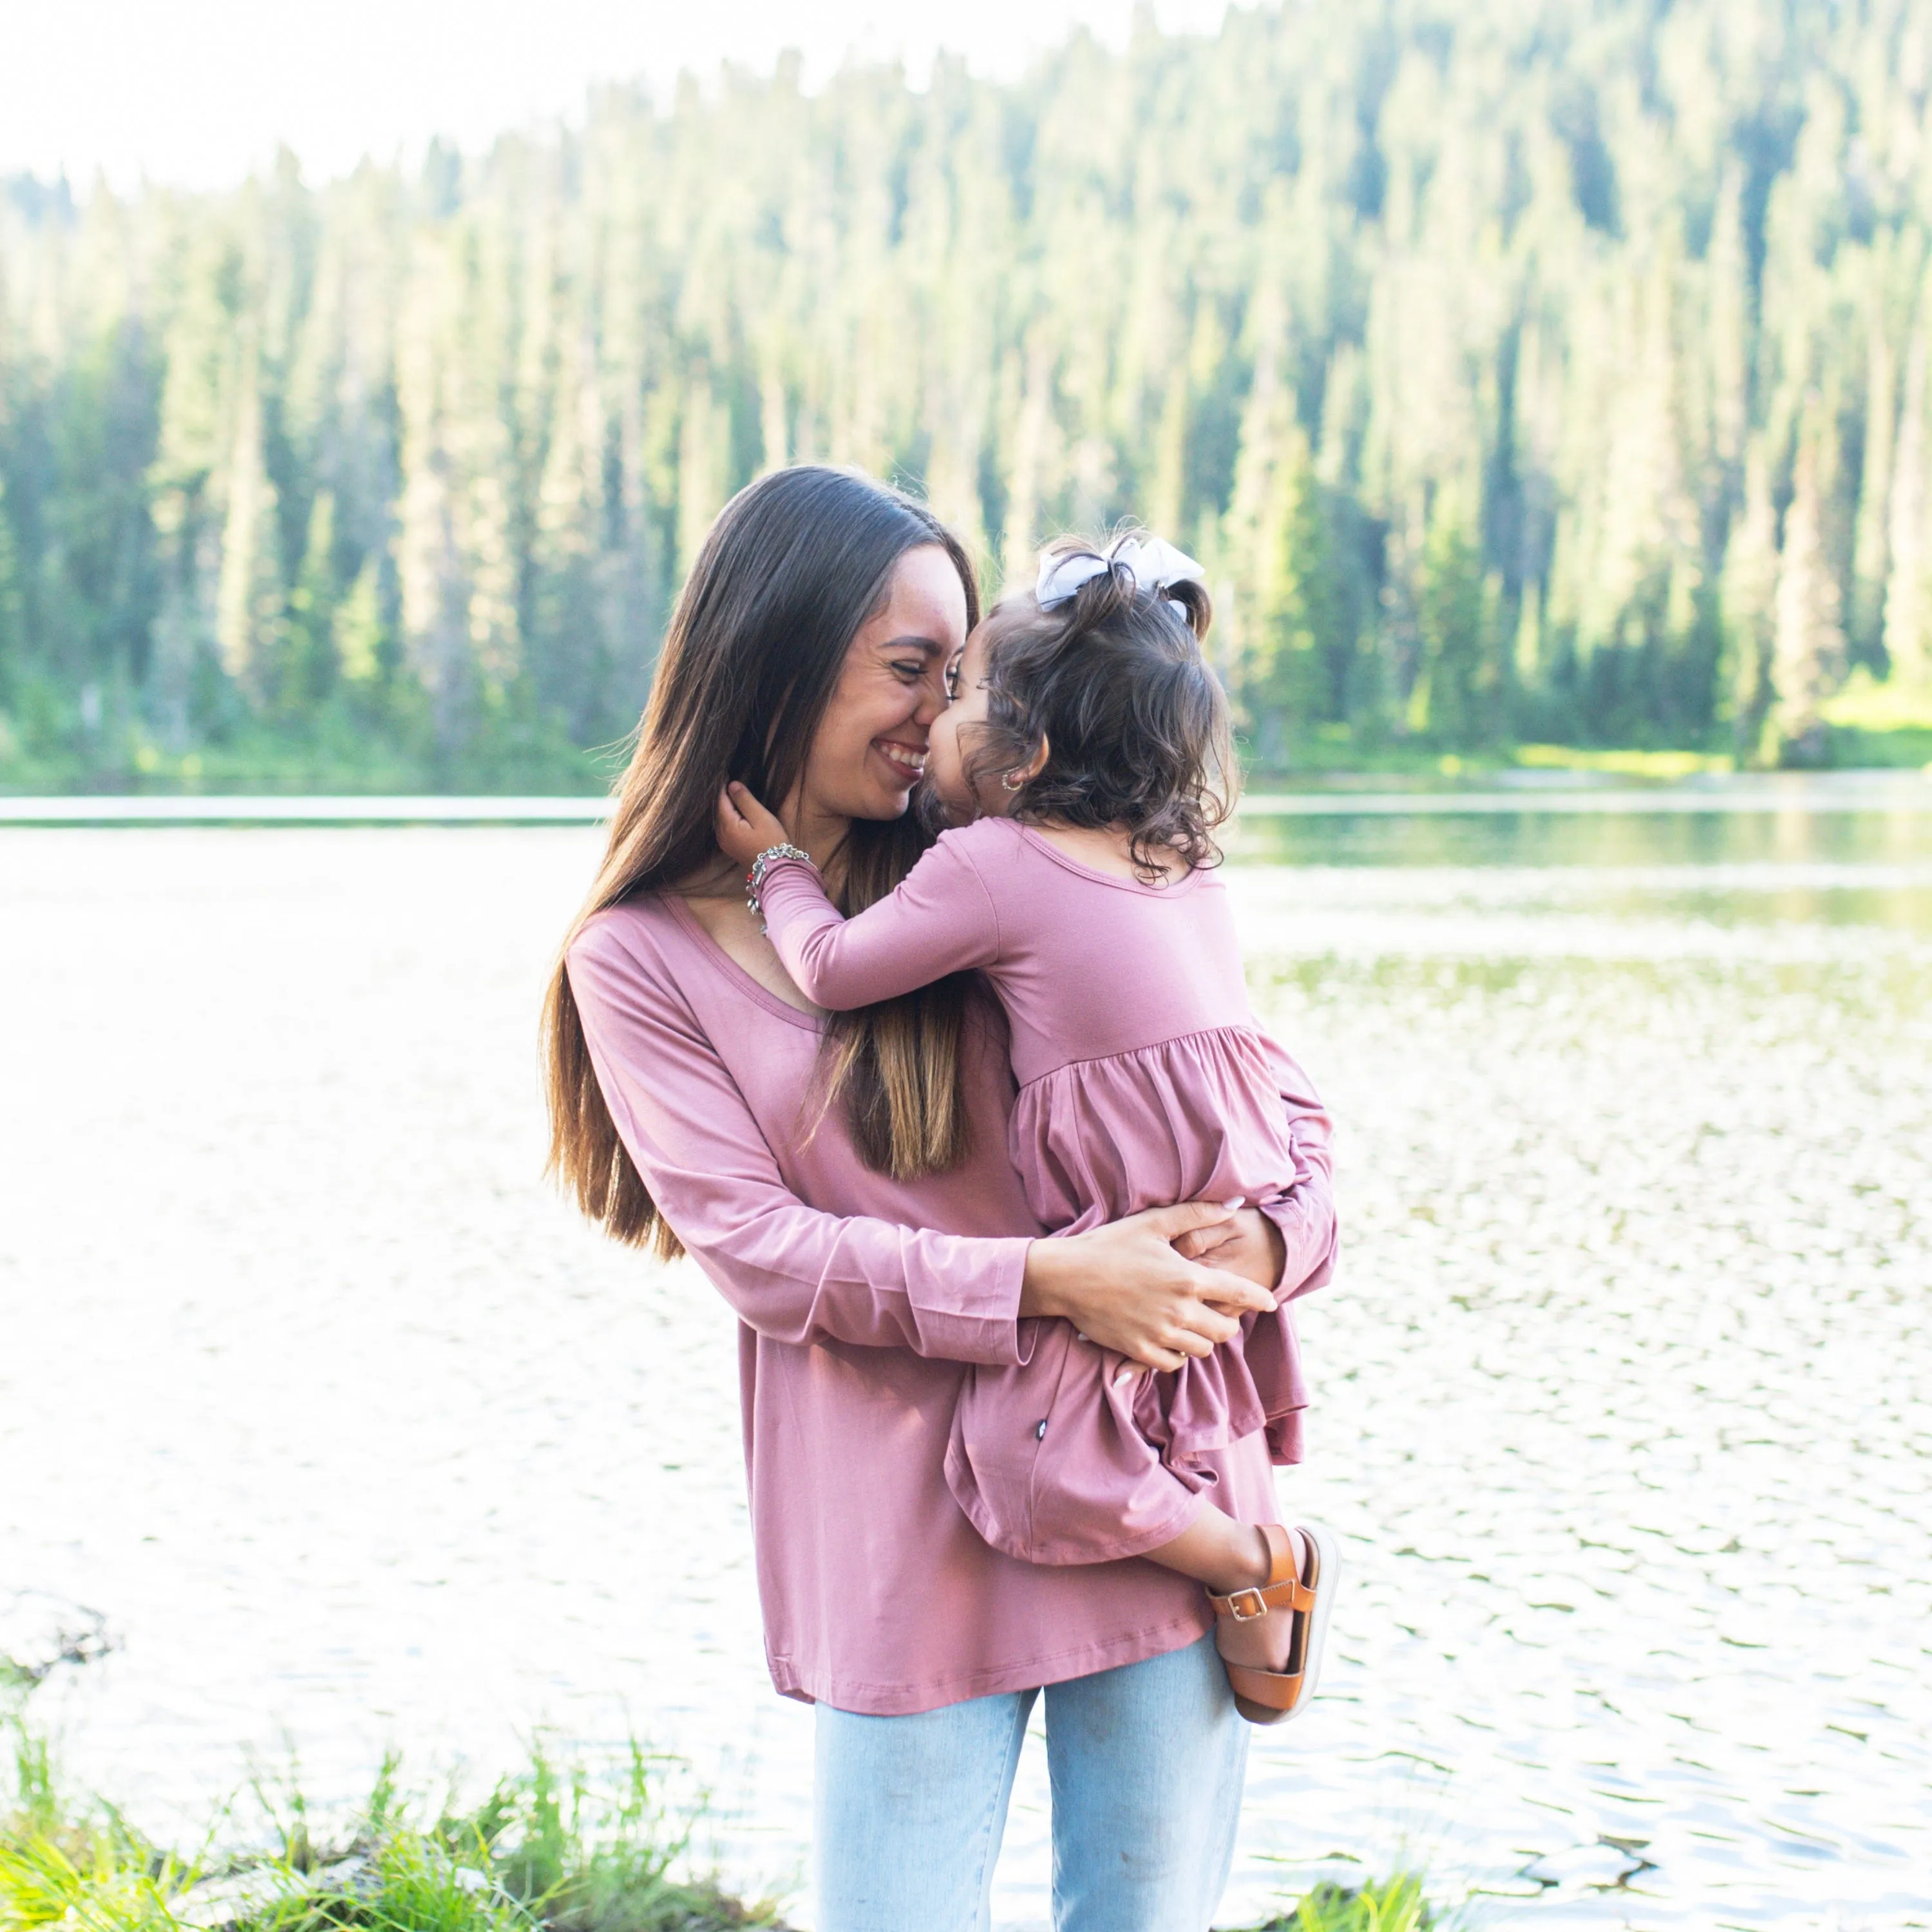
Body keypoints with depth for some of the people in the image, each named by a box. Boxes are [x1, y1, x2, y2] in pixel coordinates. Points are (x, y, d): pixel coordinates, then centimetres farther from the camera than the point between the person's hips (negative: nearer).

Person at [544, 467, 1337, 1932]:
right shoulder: (643, 960, 2)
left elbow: (1271, 1089, 9)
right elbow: (756, 1248, -8)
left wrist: (1269, 1234, -13)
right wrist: (1045, 1281, -19)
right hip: (906, 1534, -2)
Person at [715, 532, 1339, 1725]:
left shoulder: (986, 865, -11)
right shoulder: (1190, 869, 12)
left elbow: (833, 970, -3)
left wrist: (777, 865, 14)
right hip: (1245, 1224, 9)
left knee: (1030, 1456, -14)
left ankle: (1263, 1566, -4)